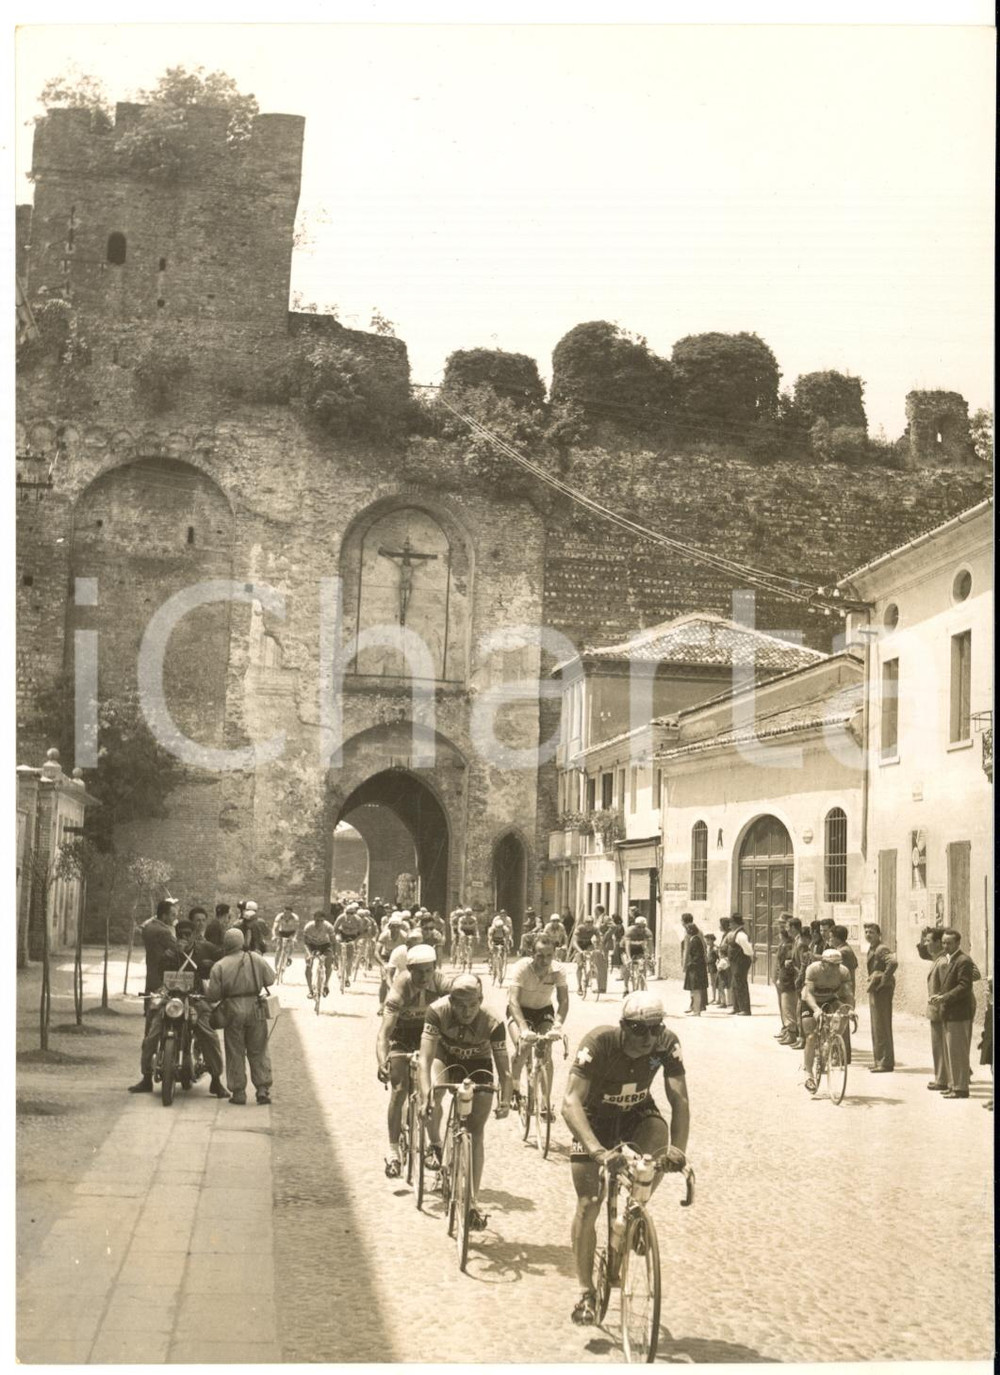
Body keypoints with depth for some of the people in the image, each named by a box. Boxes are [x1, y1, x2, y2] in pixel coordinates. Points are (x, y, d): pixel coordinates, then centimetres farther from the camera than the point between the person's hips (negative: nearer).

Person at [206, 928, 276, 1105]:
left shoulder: (219, 966, -7)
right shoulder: (256, 959, -3)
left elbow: (213, 995, -7)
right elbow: (270, 979, 5)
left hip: (233, 1011, -1)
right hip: (255, 1009, 2)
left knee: (235, 1053, 8)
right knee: (258, 1052, 10)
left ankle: (238, 1092, 9)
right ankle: (263, 1089, 6)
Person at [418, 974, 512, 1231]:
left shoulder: (492, 1024, -32)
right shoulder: (437, 1012, -33)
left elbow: (503, 1067, -26)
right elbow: (426, 1058, -36)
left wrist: (505, 1100, -42)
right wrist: (425, 1094, -49)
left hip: (478, 1066, 0)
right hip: (446, 1058, 0)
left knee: (476, 1131, -4)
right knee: (432, 1097, -32)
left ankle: (474, 1202, 5)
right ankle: (435, 1146, -3)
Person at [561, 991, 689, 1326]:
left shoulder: (667, 1044, -25)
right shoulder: (599, 1042, -34)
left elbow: (679, 1100, -28)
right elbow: (571, 1102, -42)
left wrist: (678, 1148, -45)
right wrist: (597, 1151, -55)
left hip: (638, 1114, 2)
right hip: (595, 1118, -2)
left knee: (661, 1149, -32)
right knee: (588, 1206, -7)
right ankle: (586, 1293, 9)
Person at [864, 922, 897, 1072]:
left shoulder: (881, 949, -16)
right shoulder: (872, 948, 15)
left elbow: (892, 962, -33)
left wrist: (884, 980, -25)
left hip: (882, 990, -10)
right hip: (874, 990, 10)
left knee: (882, 1026, -7)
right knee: (876, 1026, 15)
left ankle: (885, 1062, -3)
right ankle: (879, 1060, 23)